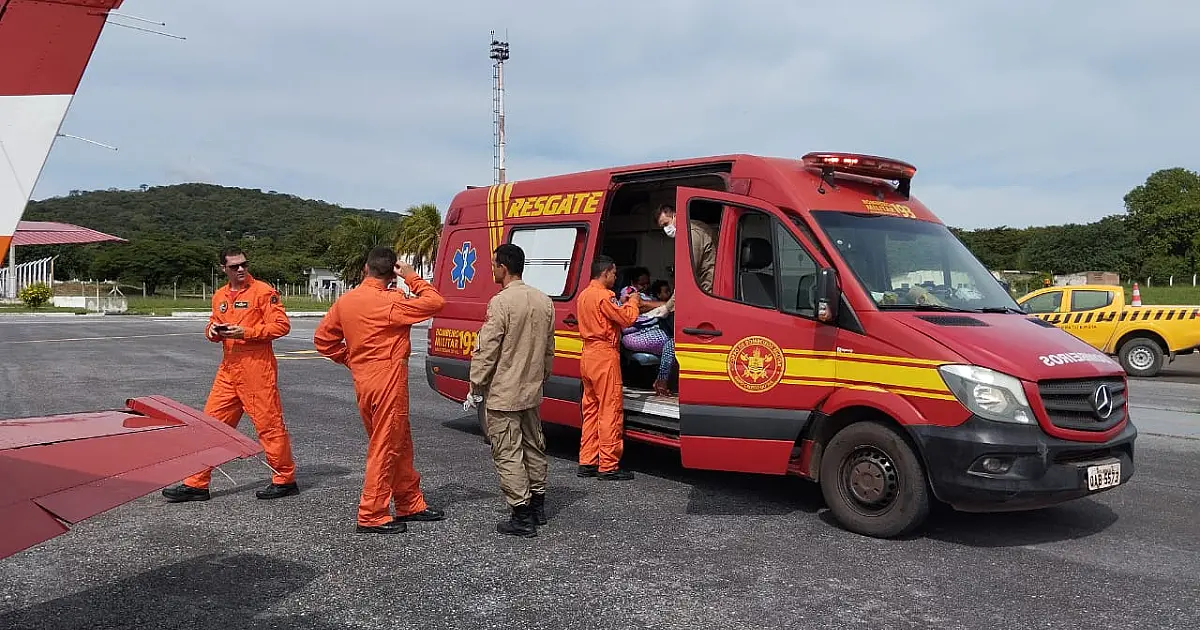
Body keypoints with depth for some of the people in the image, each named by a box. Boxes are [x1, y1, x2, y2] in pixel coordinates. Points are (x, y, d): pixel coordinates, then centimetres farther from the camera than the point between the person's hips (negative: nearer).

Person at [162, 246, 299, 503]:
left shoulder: (263, 291, -6)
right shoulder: (219, 296, 16)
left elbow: (281, 325, -12)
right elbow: (213, 326, 27)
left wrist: (245, 332, -16)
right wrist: (212, 331, 2)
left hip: (257, 368, -7)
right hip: (228, 369, 7)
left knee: (269, 424, -2)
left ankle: (285, 480, 12)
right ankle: (196, 484, 16)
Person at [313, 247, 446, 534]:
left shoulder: (345, 300, 7)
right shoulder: (390, 302, -15)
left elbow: (323, 338, 12)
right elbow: (435, 302, -15)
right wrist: (412, 278, -6)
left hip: (363, 382, 8)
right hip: (388, 383, -8)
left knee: (400, 444, 17)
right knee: (385, 448, 0)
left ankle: (410, 503, 27)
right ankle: (372, 516, 5)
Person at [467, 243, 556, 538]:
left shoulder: (501, 302, -18)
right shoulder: (544, 301, 5)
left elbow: (486, 350, -18)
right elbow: (549, 349, 13)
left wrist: (475, 387, -8)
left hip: (503, 395, -8)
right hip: (532, 392, 8)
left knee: (508, 454, -1)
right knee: (533, 446, 19)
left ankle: (522, 517, 2)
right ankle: (538, 506, 30)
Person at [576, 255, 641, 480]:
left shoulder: (583, 295, 15)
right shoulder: (603, 296, -15)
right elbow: (627, 319, -15)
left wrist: (622, 305, 15)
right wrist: (632, 303, 2)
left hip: (588, 356, 10)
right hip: (604, 356, -10)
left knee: (591, 410, 13)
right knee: (611, 411, -5)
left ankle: (587, 462, 16)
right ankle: (608, 465, -2)